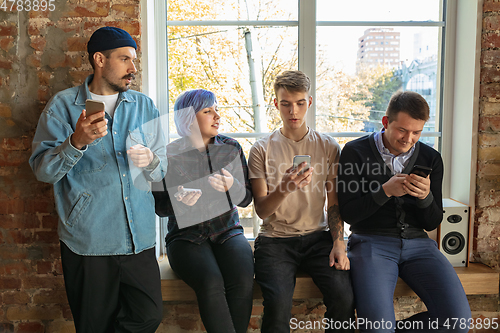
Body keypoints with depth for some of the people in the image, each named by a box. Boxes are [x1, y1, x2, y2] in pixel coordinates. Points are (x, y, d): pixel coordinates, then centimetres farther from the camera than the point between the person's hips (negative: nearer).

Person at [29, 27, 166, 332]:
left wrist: (150, 161, -13)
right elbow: (42, 170, -4)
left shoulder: (144, 106, 10)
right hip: (87, 240, -2)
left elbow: (162, 169, 11)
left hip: (139, 238, 3)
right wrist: (77, 142, -22)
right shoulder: (63, 105, 2)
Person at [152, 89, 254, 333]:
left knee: (243, 281, -27)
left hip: (227, 232, 2)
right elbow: (159, 207, 2)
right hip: (186, 236, -2)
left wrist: (231, 186, -16)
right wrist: (179, 201, -20)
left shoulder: (231, 148, 7)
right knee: (211, 283, -31)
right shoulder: (170, 155, -1)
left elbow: (245, 198, 6)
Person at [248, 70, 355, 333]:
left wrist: (338, 242, -6)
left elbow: (334, 203, 9)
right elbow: (262, 210, -2)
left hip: (317, 235, 2)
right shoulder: (262, 150, 1)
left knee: (344, 296, -22)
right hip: (275, 239, -1)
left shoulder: (328, 147, 7)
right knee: (279, 302, -26)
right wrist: (284, 189, -23)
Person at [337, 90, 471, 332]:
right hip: (371, 241, -4)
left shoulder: (431, 159, 9)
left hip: (417, 243, 4)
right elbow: (348, 214, -4)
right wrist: (385, 191, -18)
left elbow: (433, 223, 9)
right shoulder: (355, 152, -1)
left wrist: (425, 196, -12)